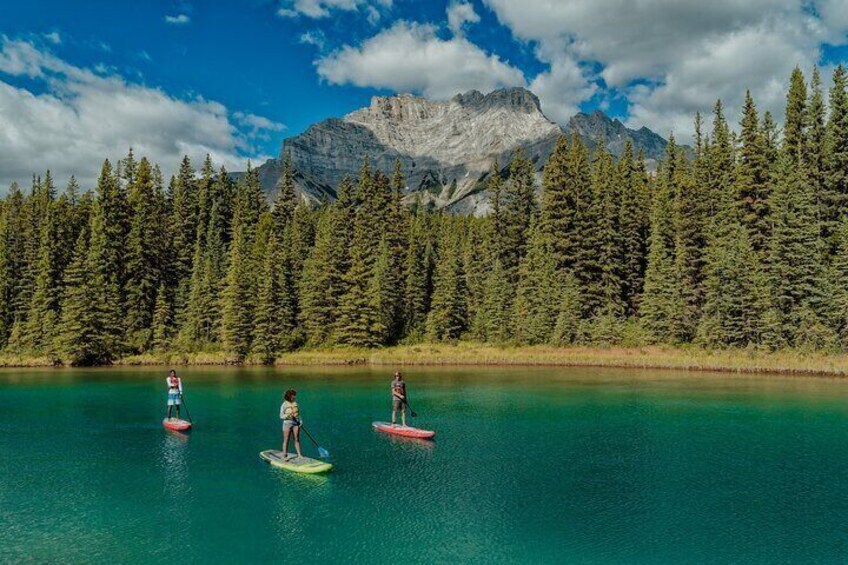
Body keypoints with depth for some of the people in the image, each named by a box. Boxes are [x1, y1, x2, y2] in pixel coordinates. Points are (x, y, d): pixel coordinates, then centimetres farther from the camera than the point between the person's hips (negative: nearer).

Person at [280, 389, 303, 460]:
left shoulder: (296, 404, 9)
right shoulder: (284, 405, -6)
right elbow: (281, 416, -5)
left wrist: (300, 421, 2)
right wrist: (287, 416, -22)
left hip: (296, 423, 4)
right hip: (287, 423, -4)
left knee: (297, 439, 4)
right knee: (286, 440, 0)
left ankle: (299, 454, 6)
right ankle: (284, 455, 6)